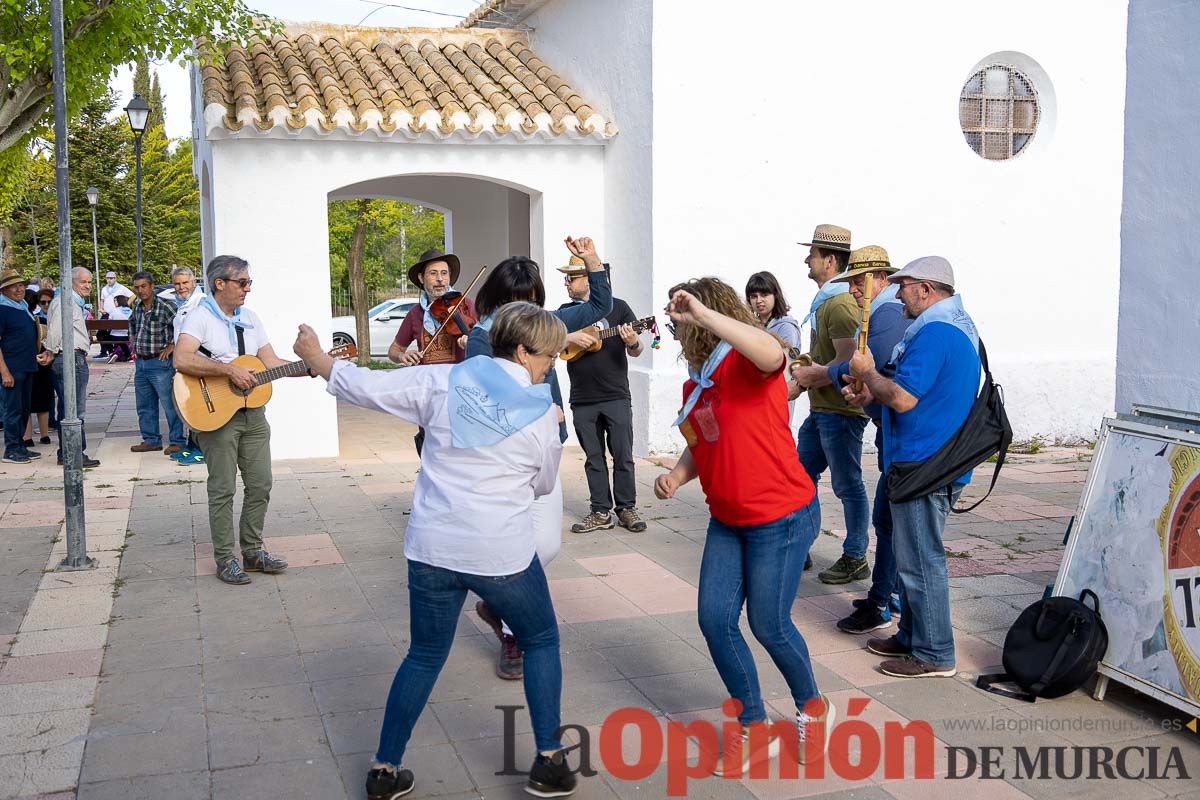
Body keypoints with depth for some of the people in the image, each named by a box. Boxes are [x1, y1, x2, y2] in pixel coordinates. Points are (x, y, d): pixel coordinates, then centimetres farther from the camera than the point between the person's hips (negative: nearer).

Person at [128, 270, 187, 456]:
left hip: (160, 362, -8)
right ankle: (151, 440, 23)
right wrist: (133, 338, 20)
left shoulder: (165, 307, -14)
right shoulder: (137, 308, 10)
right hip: (141, 362, 8)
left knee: (169, 404, -4)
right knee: (145, 406, 13)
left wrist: (172, 345, -15)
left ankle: (177, 441, 3)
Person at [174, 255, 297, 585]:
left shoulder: (250, 318, 13)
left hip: (252, 413, 7)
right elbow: (181, 360, -24)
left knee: (260, 484, 8)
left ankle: (253, 551, 20)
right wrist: (229, 369, -27)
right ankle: (225, 559, 7)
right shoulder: (200, 317, -9)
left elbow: (272, 362, 10)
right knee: (223, 489, -2)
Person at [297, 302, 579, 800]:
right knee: (542, 643, 21)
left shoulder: (443, 381, -2)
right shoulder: (541, 411, -5)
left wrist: (315, 357, 19)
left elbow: (366, 387, 2)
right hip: (502, 553, -2)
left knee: (425, 656, 20)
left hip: (432, 548, 3)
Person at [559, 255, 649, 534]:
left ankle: (626, 508, 12)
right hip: (582, 400, 3)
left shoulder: (618, 307, 0)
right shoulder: (566, 311, 11)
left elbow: (636, 352, 0)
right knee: (593, 458, 8)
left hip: (616, 397, -3)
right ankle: (601, 512, 14)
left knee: (623, 456, 0)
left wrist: (633, 342, -23)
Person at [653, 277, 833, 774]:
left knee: (769, 625, 4)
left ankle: (812, 707, 33)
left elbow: (772, 354, -43)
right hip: (727, 521, 8)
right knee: (714, 620, 4)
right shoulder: (694, 384, 8)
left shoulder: (747, 366, -17)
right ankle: (753, 728, 21)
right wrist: (676, 476, -3)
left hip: (781, 517, -8)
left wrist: (702, 313, -42)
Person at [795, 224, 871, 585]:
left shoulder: (841, 304, -18)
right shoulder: (825, 300, 14)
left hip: (840, 410, -10)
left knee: (848, 486, 1)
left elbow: (846, 361, -23)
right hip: (821, 409, 10)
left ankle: (855, 559, 12)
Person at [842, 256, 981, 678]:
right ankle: (912, 635, 31)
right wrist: (871, 394, 12)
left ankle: (934, 655, 8)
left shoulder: (934, 333, -20)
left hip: (924, 466, -11)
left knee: (919, 560, -1)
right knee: (912, 554, 20)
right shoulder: (959, 326, 15)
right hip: (932, 463, 11)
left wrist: (867, 371, -8)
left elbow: (903, 399, -26)